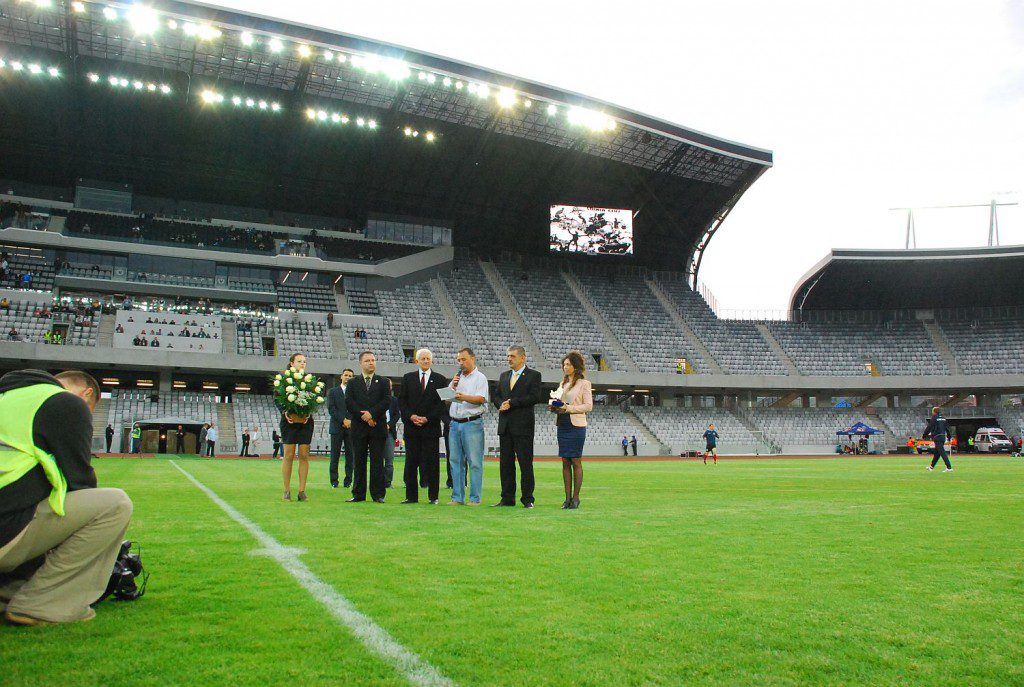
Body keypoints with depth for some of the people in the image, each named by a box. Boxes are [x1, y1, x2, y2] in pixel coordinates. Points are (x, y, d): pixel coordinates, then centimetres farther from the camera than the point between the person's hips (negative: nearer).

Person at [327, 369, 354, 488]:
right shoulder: (333, 392, 9)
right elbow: (331, 409, -1)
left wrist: (350, 421, -8)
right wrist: (343, 420, -11)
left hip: (351, 427, 1)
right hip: (337, 427, -1)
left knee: (350, 455, 0)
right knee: (335, 455, 0)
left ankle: (348, 480, 6)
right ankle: (334, 480, 5)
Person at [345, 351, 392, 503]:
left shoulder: (383, 382, 10)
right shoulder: (353, 383, 11)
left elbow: (387, 401, -3)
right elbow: (349, 402, -2)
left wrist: (371, 413, -15)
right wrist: (363, 416, -13)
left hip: (378, 427, -1)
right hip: (359, 428, 1)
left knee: (377, 461, 0)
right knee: (359, 462, 4)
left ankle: (378, 494, 4)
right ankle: (358, 494, 10)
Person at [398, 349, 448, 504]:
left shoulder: (440, 380, 6)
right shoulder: (408, 378, 12)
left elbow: (442, 403, 1)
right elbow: (401, 401, 7)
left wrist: (427, 418, -9)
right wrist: (411, 416, -8)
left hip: (431, 426, -2)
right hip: (411, 426, 2)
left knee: (432, 463, -1)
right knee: (411, 462, 3)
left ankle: (433, 496, 6)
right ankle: (411, 496, 9)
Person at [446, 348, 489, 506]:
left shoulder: (479, 378, 0)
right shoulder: (457, 378, 19)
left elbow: (481, 399, -13)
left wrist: (464, 397, -28)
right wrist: (453, 385, 1)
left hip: (472, 423, -6)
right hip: (455, 423, 6)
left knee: (474, 462, -5)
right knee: (455, 461, 7)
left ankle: (475, 498, -1)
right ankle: (457, 497, 13)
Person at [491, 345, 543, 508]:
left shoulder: (533, 375, 0)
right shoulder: (504, 376, 18)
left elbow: (535, 397, -12)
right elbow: (495, 396, 15)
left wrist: (512, 403, -13)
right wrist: (501, 404, -8)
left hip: (523, 426, -5)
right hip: (505, 426, 6)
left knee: (525, 463, -1)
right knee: (506, 463, 7)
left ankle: (527, 499, 6)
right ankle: (507, 498, 14)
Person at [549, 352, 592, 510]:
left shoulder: (584, 383, -3)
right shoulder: (563, 383, 17)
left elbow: (588, 406, -9)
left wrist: (568, 408, -17)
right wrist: (554, 407, -1)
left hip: (576, 426, -6)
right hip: (562, 425, 6)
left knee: (576, 461, -2)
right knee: (565, 462, 5)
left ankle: (575, 498, 4)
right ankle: (568, 498, 9)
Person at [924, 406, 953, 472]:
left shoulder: (934, 418, -8)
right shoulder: (943, 418, 14)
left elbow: (929, 428, -8)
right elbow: (947, 428, 16)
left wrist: (923, 436, 2)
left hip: (937, 438, -8)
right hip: (943, 437, 8)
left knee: (942, 452, -11)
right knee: (936, 452, 17)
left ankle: (949, 468, -18)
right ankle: (931, 466, 28)